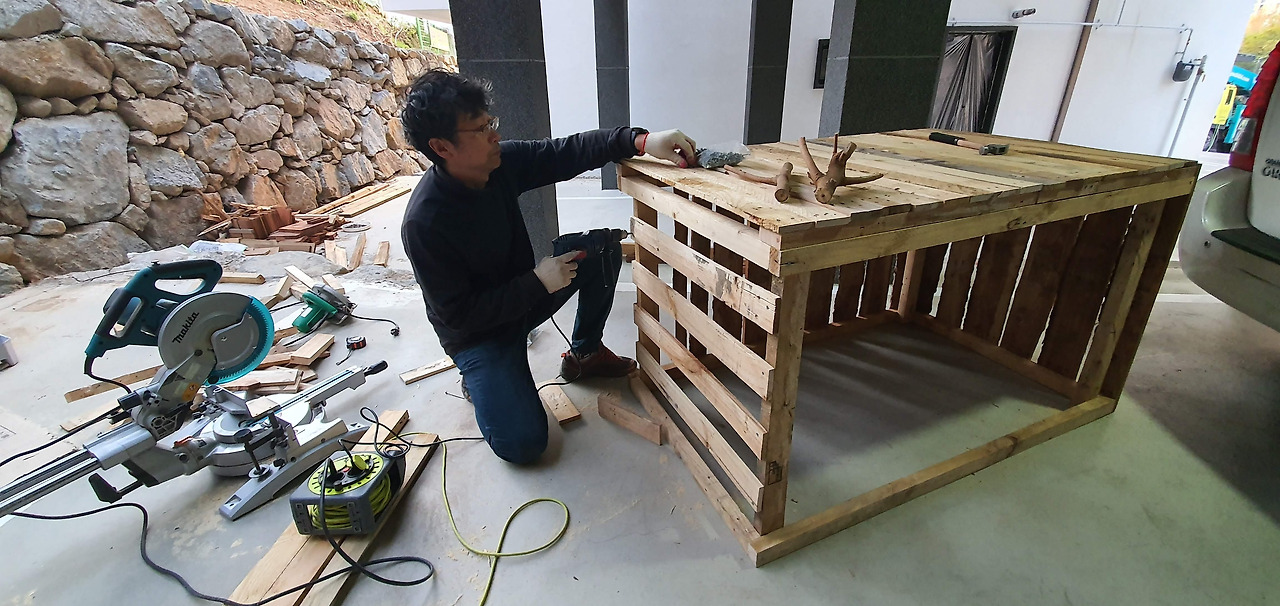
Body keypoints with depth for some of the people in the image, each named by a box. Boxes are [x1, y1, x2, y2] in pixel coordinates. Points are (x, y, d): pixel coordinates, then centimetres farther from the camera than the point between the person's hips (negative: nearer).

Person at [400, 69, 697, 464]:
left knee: (605, 250, -3)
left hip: (523, 293, 7)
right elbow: (458, 314, -25)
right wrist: (537, 282, -27)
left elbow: (567, 153, -11)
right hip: (476, 333, -6)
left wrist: (641, 141, -24)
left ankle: (584, 353, 14)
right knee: (523, 444, -18)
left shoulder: (501, 162, -14)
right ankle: (479, 380, 13)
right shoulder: (424, 223, -30)